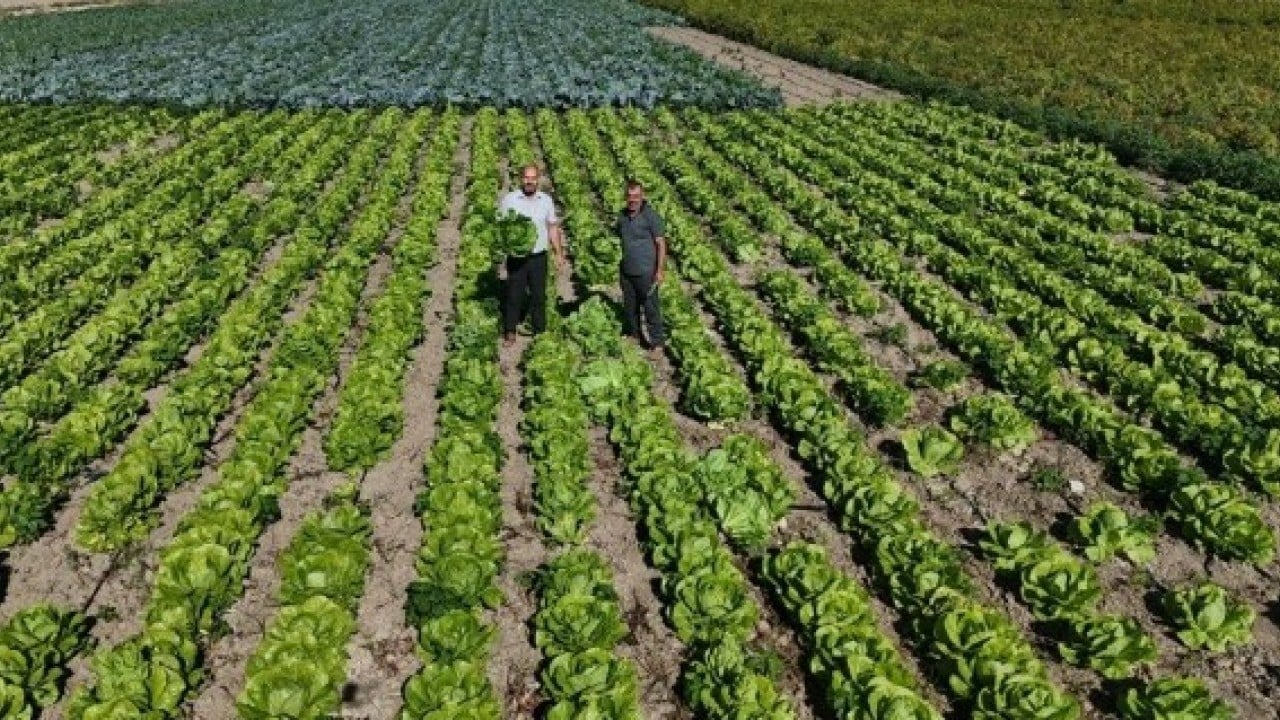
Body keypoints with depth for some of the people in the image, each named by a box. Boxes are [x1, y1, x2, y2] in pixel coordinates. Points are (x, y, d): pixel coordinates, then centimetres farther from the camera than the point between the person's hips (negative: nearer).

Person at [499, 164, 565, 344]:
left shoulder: (546, 200, 3)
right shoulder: (509, 199, -5)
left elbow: (553, 228, 11)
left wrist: (559, 253, 9)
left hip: (539, 257, 2)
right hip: (516, 257, -2)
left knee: (539, 295, 9)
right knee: (514, 294, 4)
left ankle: (539, 330, 20)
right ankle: (510, 331, 16)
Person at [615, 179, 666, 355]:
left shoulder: (651, 215, -11)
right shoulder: (622, 215, 6)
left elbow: (661, 244, -10)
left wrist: (660, 270, -14)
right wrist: (620, 267, 17)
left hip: (646, 272, -6)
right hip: (626, 272, 6)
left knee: (651, 308, -1)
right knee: (629, 307, 16)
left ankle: (657, 343, 8)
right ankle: (633, 336, 32)